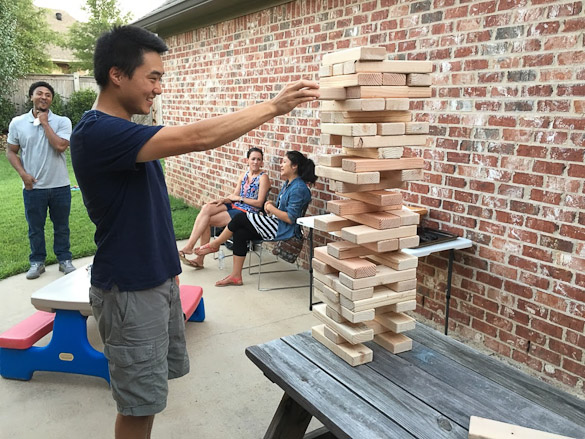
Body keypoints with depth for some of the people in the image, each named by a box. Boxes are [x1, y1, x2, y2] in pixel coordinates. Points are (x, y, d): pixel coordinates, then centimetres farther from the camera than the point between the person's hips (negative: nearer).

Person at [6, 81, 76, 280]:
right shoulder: (17, 123, 1)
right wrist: (23, 174, -6)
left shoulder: (62, 122, -4)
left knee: (61, 226, 11)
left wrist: (45, 122, -12)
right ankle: (37, 262, 25)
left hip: (60, 186, -1)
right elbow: (11, 152, 7)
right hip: (33, 187, 1)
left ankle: (64, 259, 25)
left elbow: (60, 146, -19)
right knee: (35, 228, 11)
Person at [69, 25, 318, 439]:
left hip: (159, 278, 9)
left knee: (151, 391, 21)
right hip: (130, 291, -9)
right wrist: (273, 106, -25)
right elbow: (196, 138, -30)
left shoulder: (122, 130, 9)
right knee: (139, 403, 5)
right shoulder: (97, 133, -24)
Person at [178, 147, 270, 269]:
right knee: (206, 208, -19)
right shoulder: (244, 175, 16)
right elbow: (234, 196, 14)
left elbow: (259, 203, -11)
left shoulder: (263, 177, -5)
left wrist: (240, 198, -8)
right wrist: (223, 200, -6)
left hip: (247, 212, -7)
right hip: (235, 206, 7)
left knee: (206, 220, -18)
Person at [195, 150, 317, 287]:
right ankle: (235, 276, -1)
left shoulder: (298, 188, -18)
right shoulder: (288, 184, 14)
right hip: (276, 224, 10)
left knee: (240, 218, -10)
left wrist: (271, 208, -12)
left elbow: (290, 218, -22)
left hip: (283, 230, -10)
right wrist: (271, 205, 1)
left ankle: (214, 245, 12)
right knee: (240, 233, -5)